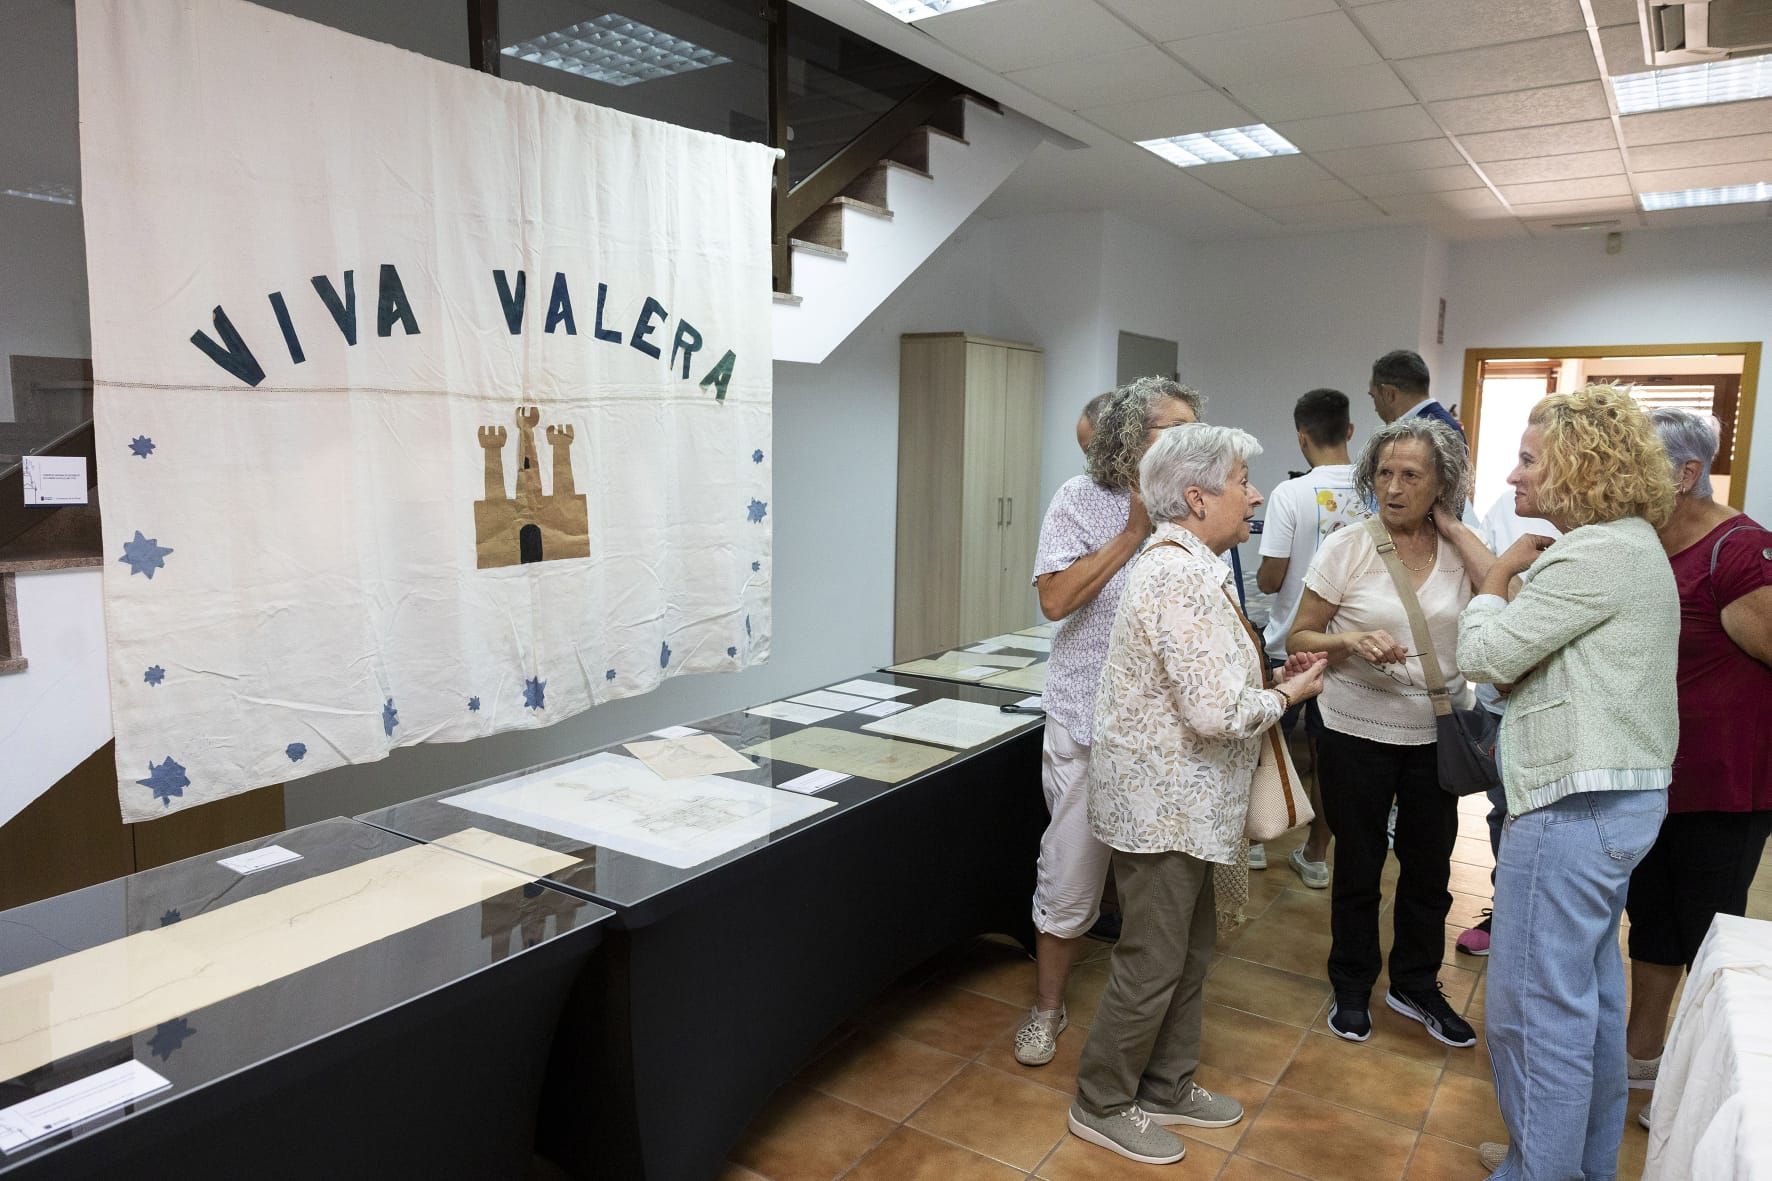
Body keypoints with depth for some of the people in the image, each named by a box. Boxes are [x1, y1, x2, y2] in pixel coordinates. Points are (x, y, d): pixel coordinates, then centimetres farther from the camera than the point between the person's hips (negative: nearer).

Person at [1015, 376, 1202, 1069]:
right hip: (1091, 722, -3)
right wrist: (1134, 532, -14)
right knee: (1070, 875, 6)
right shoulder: (1084, 499, -4)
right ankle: (1047, 1006, 27)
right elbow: (1055, 598, -15)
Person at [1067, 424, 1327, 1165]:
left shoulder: (1187, 564, 9)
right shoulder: (1181, 576, -23)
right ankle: (1102, 1106, 23)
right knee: (1152, 963, 5)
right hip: (1163, 804, -10)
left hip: (1180, 802, 10)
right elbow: (1216, 712, -27)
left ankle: (1165, 1085, 37)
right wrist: (1291, 693, -10)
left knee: (1190, 951, 21)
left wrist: (1271, 675, 3)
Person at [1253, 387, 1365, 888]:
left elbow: (1270, 579, -14)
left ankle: (1254, 840, 27)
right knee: (1327, 751, 13)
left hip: (1291, 644, -3)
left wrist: (1261, 574, 8)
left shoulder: (1291, 494, -17)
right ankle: (1316, 856, 23)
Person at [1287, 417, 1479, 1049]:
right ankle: (1352, 988, 32)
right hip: (1358, 733, -2)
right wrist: (1350, 642, -24)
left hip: (1436, 734, 3)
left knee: (1430, 867, 15)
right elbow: (1298, 639, -6)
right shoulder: (1346, 547, -10)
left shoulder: (1464, 552, -2)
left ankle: (1415, 986, 38)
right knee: (1358, 868, 11)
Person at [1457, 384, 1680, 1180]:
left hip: (1576, 806, -11)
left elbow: (1483, 654, -15)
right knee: (1591, 990, 20)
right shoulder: (1631, 545, 16)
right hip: (1623, 794, 11)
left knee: (1536, 1005, -1)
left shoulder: (1596, 555, -18)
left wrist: (1500, 575, -1)